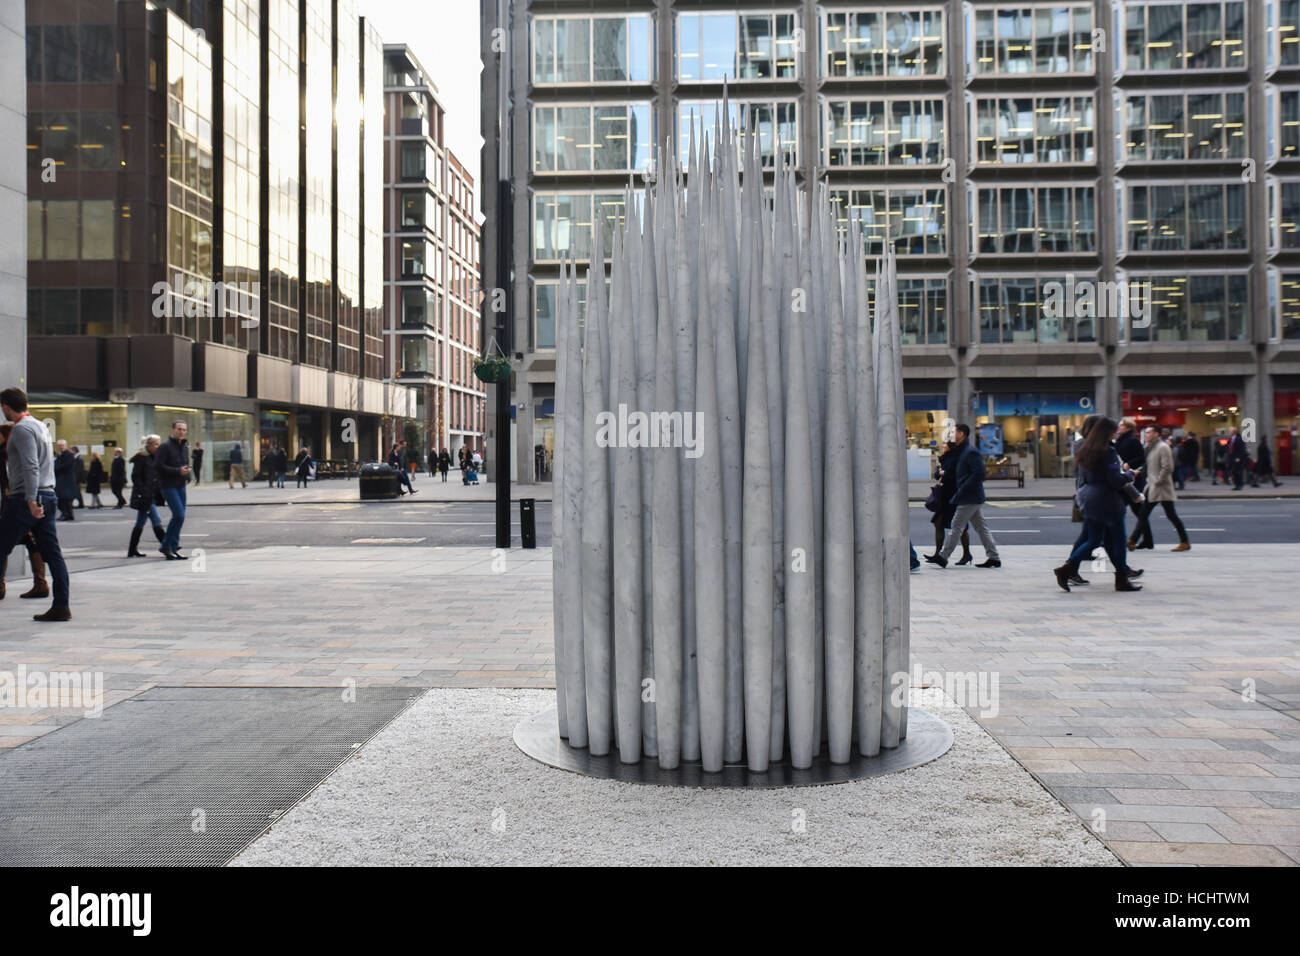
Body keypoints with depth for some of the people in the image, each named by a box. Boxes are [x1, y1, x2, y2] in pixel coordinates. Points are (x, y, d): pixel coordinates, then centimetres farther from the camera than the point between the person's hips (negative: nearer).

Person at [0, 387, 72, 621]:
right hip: (47, 495, 9)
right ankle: (61, 607, 4)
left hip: (25, 499, -9)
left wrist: (31, 500, -24)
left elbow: (30, 467, -20)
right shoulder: (40, 426, 18)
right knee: (52, 553, 5)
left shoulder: (22, 429, -10)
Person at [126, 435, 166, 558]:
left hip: (152, 495, 9)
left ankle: (132, 551, 18)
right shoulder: (141, 458, -10)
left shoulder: (155, 457, 13)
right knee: (156, 521, -10)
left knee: (140, 523, 12)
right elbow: (135, 476, -13)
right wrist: (142, 492, -18)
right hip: (144, 496, -9)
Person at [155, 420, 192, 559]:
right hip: (169, 486, -8)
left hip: (181, 486, 8)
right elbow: (158, 466, -16)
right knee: (179, 515, -14)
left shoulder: (185, 447, 14)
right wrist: (178, 471, -20)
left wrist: (187, 477, 7)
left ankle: (167, 547, 19)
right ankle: (169, 547, -6)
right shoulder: (165, 446, -10)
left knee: (178, 517, 9)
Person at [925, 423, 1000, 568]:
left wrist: (961, 491, -21)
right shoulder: (962, 451, 15)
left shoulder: (971, 452, -15)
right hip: (973, 497, 10)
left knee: (956, 526, -6)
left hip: (969, 497, -10)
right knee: (981, 526, 10)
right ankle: (993, 557, 13)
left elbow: (979, 474, -21)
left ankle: (942, 556, -3)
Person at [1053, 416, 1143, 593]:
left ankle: (1067, 569, -2)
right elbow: (1116, 479, -18)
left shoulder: (1085, 450, 9)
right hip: (1107, 500, -7)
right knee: (1118, 539, 6)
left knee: (1093, 540, 12)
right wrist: (1129, 474, 0)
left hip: (1089, 499, 8)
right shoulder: (1108, 452, -15)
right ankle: (1121, 580, 12)